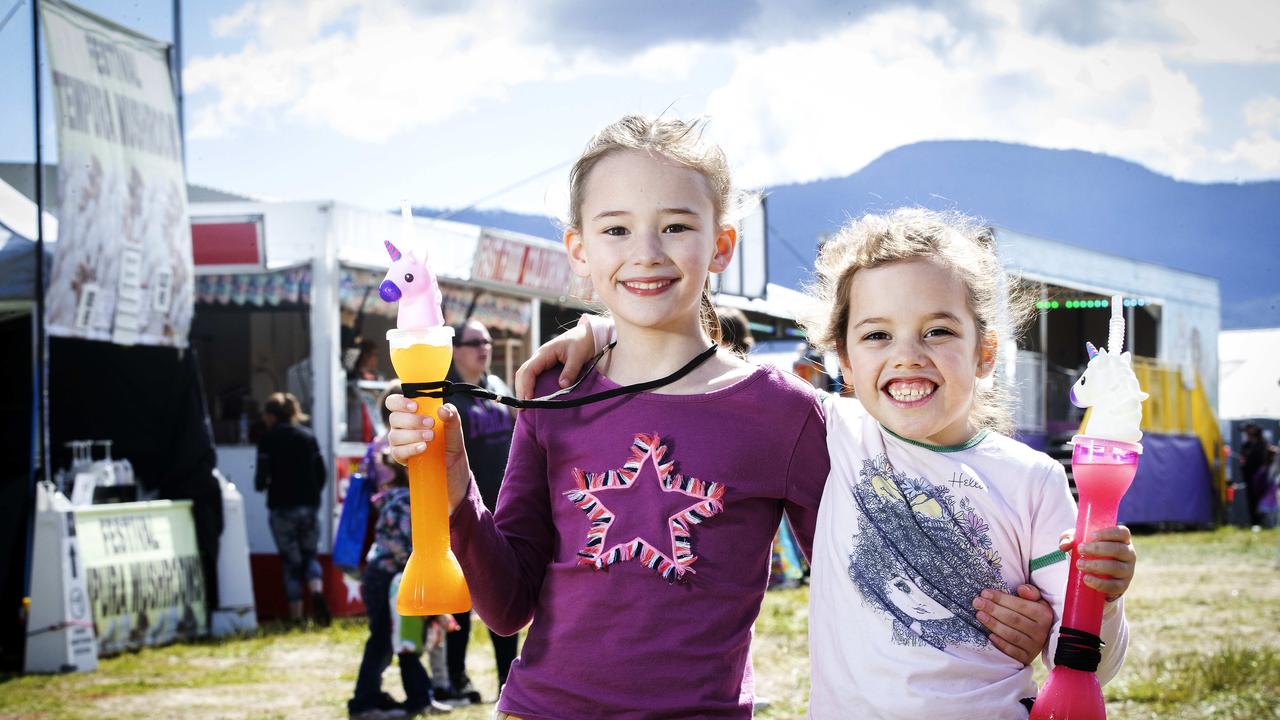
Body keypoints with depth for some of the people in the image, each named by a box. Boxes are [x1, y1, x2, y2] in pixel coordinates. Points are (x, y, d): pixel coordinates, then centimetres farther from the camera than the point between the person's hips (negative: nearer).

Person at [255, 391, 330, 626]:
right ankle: (317, 591, -14)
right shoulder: (308, 436, 6)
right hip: (309, 505, 3)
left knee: (291, 561, 5)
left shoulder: (269, 439, -6)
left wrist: (261, 484, 13)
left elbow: (262, 476, -9)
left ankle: (296, 615, 3)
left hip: (282, 507, -3)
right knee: (309, 555, 14)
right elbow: (321, 473, 6)